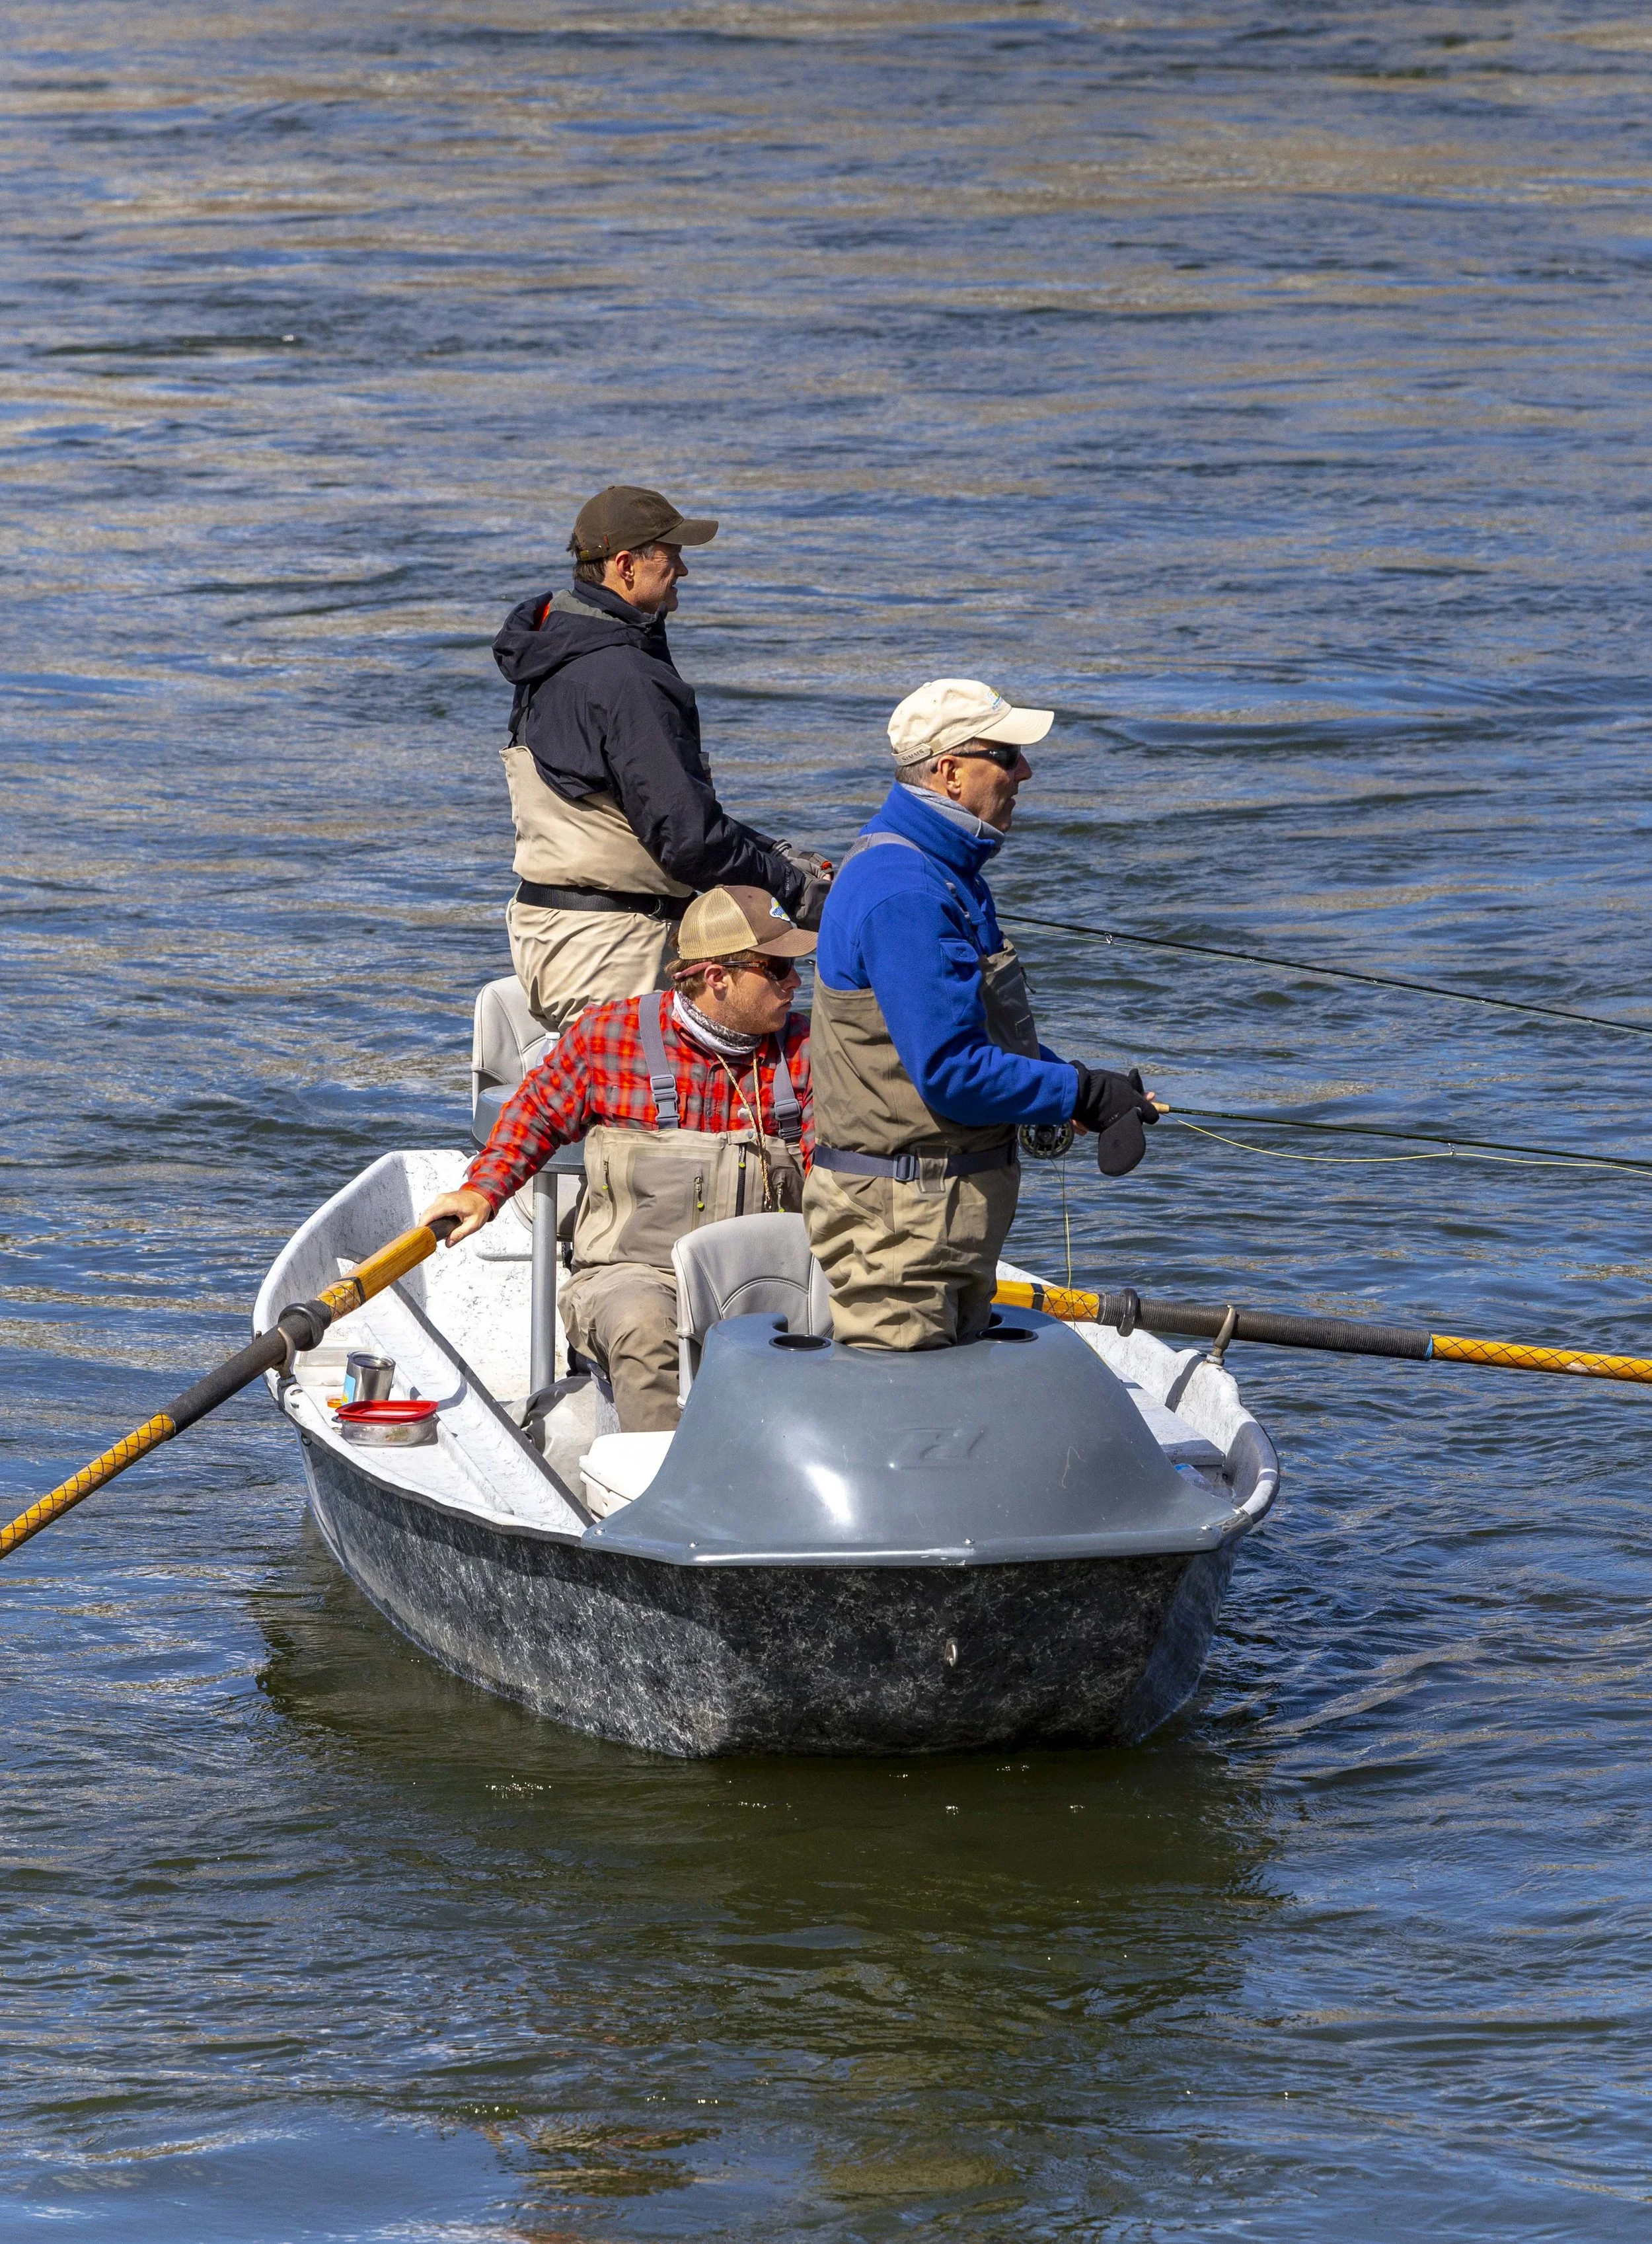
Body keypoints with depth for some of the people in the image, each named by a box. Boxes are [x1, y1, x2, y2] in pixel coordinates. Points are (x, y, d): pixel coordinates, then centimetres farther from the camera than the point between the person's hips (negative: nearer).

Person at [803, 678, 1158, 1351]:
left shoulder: (945, 872, 14)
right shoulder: (904, 895, -22)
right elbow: (951, 1071, -25)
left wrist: (1075, 1079, 6)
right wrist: (1082, 1094, -16)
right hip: (899, 1217, -11)